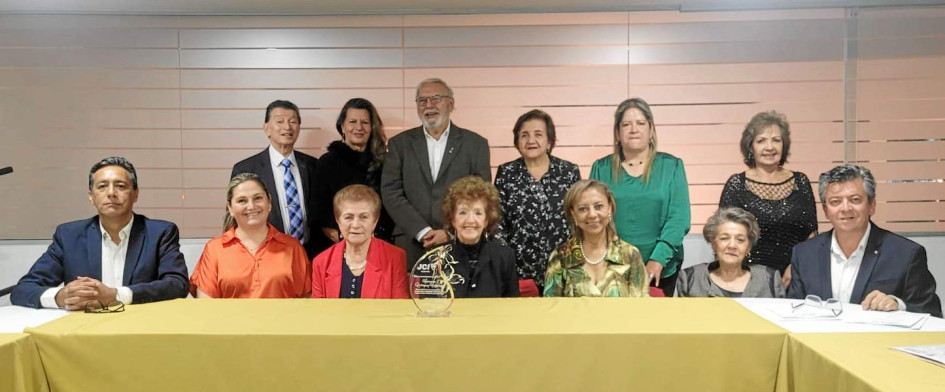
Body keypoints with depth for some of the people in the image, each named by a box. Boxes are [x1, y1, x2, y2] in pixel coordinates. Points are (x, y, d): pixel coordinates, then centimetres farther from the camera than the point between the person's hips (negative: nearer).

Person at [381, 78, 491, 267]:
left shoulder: (475, 143, 6)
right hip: (411, 246, 1)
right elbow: (391, 192, 1)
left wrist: (451, 232, -9)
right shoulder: (400, 143, 9)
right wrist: (423, 232, -10)